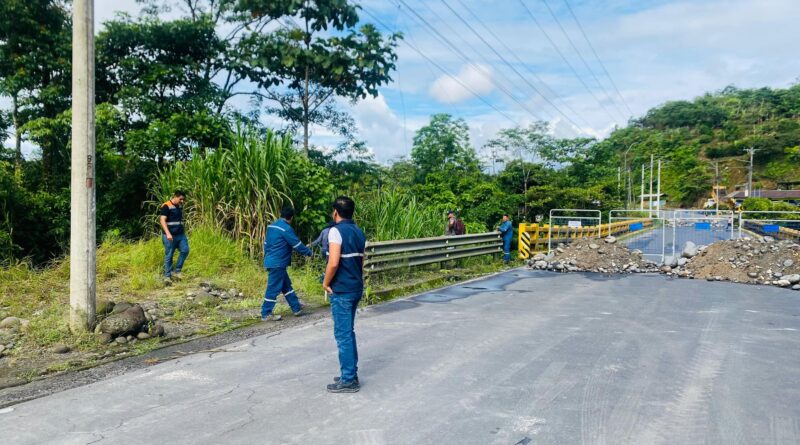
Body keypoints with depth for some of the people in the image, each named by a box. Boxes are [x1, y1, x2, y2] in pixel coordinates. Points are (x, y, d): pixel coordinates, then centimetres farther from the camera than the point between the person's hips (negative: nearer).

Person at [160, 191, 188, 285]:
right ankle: (167, 276, 8)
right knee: (168, 256, -1)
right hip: (170, 236, -7)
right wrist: (168, 233, -26)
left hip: (180, 234, 7)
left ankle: (177, 271, 7)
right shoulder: (166, 206, -9)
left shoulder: (180, 207, 14)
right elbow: (162, 220, -17)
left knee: (185, 250, -6)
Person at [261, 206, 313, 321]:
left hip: (271, 262, 10)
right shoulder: (286, 228, -17)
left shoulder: (272, 226, 12)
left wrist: (267, 259, 26)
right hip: (277, 264, -10)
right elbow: (297, 244, -12)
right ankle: (266, 314, 4)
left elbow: (266, 244, 18)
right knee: (273, 288, -2)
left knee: (286, 286, 15)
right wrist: (309, 252, 3)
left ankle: (296, 308, 22)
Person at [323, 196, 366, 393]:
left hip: (341, 290, -8)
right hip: (356, 287, 8)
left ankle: (348, 380, 6)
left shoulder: (336, 231, -15)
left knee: (343, 334, -1)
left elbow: (333, 263, -23)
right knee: (348, 332, 17)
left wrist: (326, 283, -9)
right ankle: (351, 374, 25)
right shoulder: (359, 232, 10)